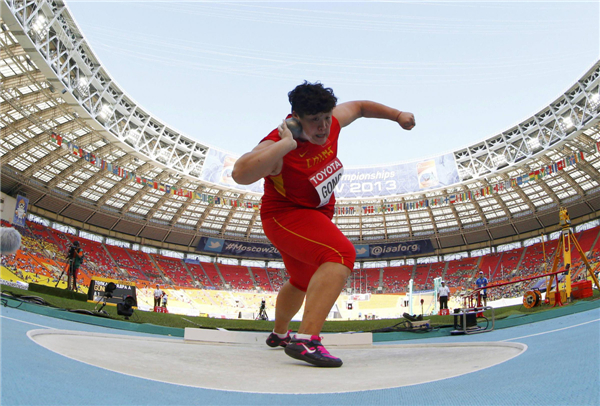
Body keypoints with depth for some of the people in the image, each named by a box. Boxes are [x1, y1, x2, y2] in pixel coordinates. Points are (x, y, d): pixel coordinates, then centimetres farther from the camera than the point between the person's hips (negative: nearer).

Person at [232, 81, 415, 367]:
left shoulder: (330, 122, -8)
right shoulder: (277, 145, -30)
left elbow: (360, 107, 13)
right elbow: (240, 174, -48)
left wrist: (397, 115, 11)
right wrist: (286, 144, -47)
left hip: (316, 216, 9)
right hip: (285, 216, -9)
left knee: (302, 281, 27)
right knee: (341, 255, -34)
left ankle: (279, 334, 52)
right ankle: (306, 340, -39)